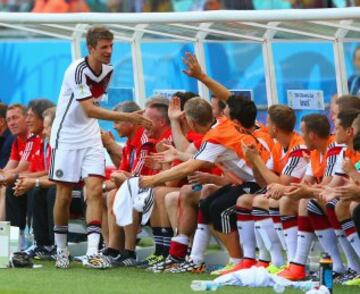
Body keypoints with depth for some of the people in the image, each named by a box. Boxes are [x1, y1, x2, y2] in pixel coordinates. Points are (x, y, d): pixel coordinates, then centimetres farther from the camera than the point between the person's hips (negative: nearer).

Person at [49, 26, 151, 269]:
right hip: (66, 137, -5)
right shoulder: (77, 71, -22)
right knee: (64, 195, 2)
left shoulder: (108, 70, 0)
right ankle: (61, 251, 18)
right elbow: (89, 110, -30)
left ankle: (92, 253, -16)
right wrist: (127, 117, -35)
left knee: (95, 189, -10)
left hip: (91, 138, 5)